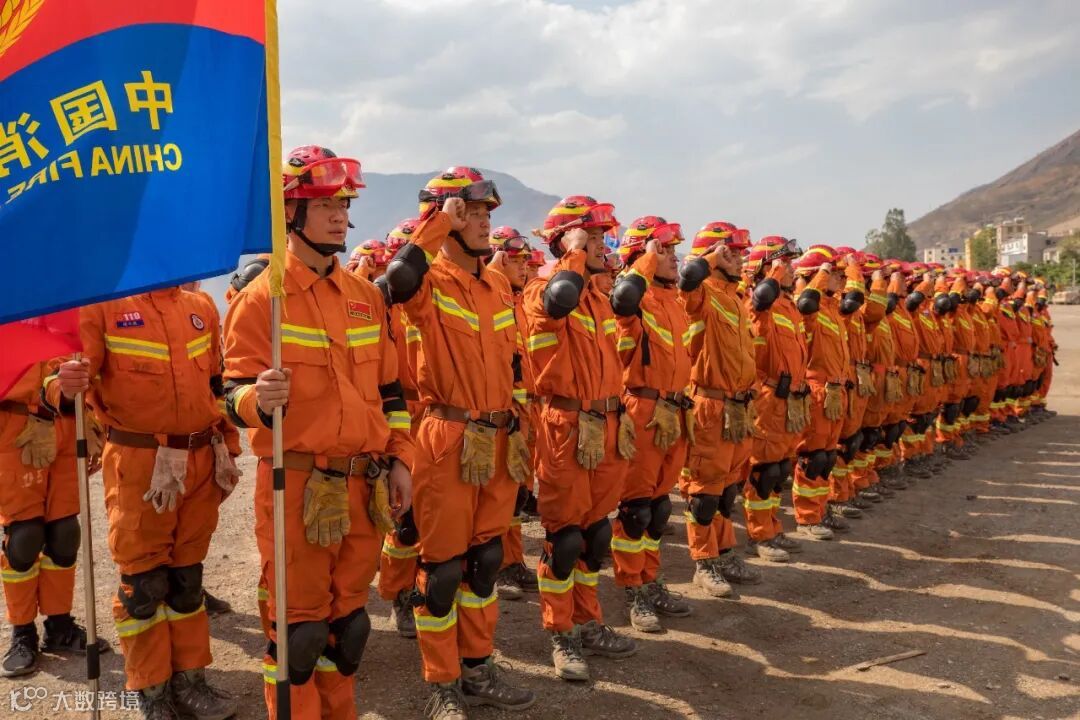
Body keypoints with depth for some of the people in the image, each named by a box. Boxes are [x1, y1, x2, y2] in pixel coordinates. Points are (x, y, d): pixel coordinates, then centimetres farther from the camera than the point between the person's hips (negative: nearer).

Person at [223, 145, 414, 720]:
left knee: (348, 615, 17)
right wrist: (259, 400, -33)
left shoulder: (365, 295, 10)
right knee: (299, 622, 4)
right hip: (297, 487, -5)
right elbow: (236, 396, -10)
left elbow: (389, 387, 14)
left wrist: (399, 460, 8)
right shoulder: (261, 297, -7)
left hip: (364, 485, 6)